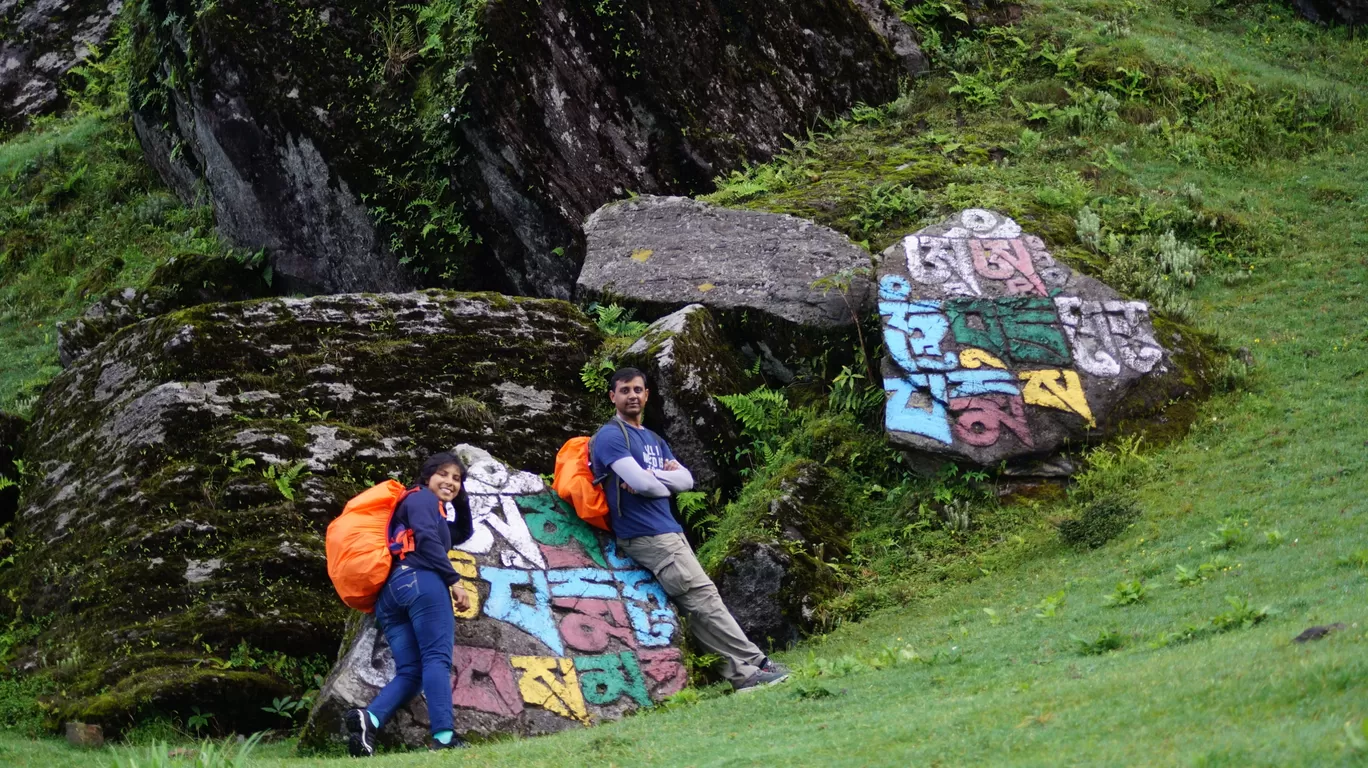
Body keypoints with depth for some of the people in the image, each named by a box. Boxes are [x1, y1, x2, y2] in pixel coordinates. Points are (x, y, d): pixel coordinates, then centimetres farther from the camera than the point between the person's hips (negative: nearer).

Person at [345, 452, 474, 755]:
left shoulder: (436, 510, 35)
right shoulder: (422, 498, 8)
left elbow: (464, 533, 45)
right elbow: (426, 540, -8)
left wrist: (460, 499, 33)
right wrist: (454, 581, -12)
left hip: (388, 591, 9)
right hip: (420, 581, -9)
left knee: (409, 671, 1)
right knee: (437, 658, -16)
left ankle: (368, 719, -25)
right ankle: (443, 736, -30)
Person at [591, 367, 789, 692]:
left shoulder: (654, 441, 21)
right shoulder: (611, 436, -8)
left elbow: (687, 480, 9)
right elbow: (641, 483, -20)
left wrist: (649, 478, -9)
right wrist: (664, 482, 2)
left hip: (669, 531, 9)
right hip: (647, 535, -9)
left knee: (697, 606, 5)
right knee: (704, 596, -11)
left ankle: (742, 673, 3)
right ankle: (752, 665, -10)